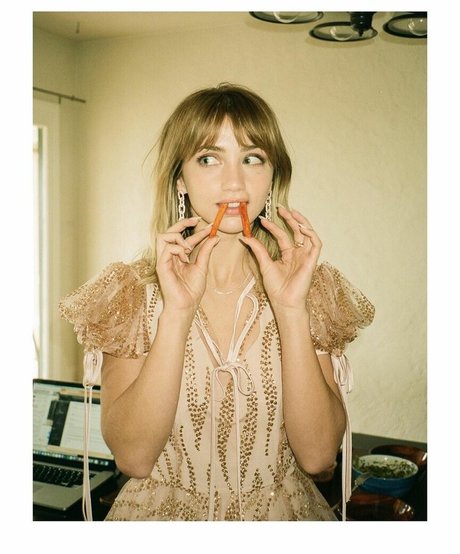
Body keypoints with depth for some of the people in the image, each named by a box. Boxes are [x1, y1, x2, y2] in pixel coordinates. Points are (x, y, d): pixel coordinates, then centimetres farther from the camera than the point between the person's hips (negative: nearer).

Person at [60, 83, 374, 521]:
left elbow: (318, 455, -9)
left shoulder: (314, 287, 0)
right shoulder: (133, 291, -2)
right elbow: (133, 457, -12)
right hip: (163, 513, 0)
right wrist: (177, 312, -20)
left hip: (282, 514, 0)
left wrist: (291, 310, -18)